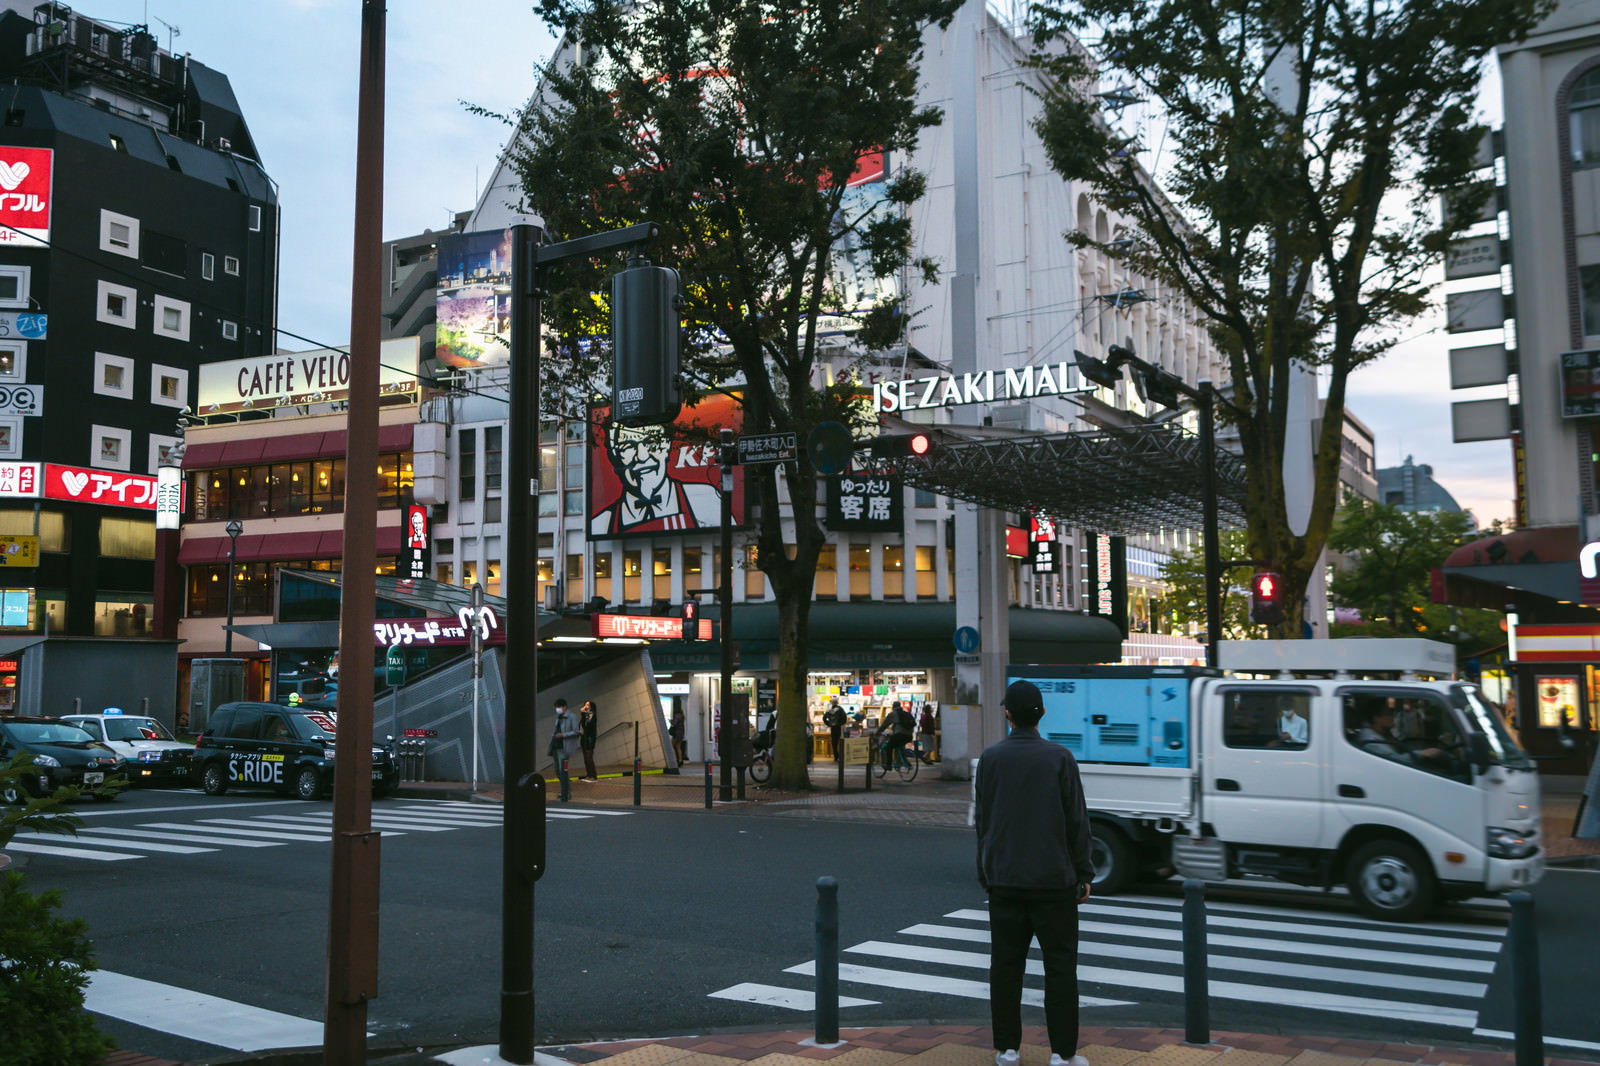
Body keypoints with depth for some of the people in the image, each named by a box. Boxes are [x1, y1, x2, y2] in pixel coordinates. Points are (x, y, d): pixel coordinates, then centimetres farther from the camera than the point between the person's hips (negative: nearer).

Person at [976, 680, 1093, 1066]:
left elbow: (983, 821, 7)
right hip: (1054, 877, -2)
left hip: (1004, 879, 2)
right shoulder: (1059, 758, -5)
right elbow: (1076, 821, -3)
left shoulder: (990, 758, 2)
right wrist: (1083, 875, 4)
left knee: (1006, 965, 8)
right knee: (1059, 965, 3)